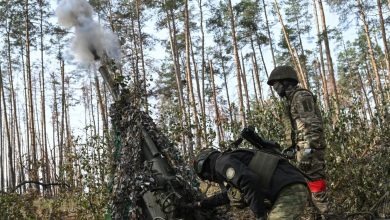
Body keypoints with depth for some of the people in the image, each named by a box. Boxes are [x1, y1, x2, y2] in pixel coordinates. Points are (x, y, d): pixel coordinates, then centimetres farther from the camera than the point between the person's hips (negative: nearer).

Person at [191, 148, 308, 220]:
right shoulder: (233, 162, 29)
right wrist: (201, 204, 55)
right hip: (293, 188, 10)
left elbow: (250, 181, -21)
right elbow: (226, 196, 46)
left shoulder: (222, 161, -3)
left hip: (290, 190, -10)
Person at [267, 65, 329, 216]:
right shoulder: (291, 99, 21)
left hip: (310, 149, -10)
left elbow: (312, 126, -19)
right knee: (307, 185, 13)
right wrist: (292, 148, 22)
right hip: (304, 148, 10)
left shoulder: (301, 96, -9)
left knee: (315, 185, -10)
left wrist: (307, 151, -25)